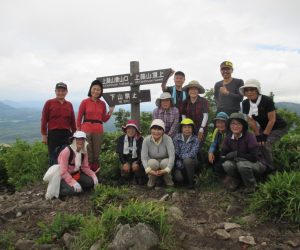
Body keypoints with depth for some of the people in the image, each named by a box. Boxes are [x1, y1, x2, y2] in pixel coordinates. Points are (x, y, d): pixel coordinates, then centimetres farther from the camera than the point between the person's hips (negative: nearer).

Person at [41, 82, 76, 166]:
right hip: (53, 134, -3)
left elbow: (72, 121, 12)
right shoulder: (49, 103, 1)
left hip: (66, 134, 3)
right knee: (53, 158, 3)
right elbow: (44, 119, 0)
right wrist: (44, 135, -3)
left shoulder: (69, 104, 9)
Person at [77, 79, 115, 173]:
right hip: (86, 130, -3)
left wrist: (111, 111, 0)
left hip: (98, 131, 3)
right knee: (87, 154, 0)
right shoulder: (85, 102, 0)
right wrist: (78, 131, -1)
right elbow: (79, 118, 3)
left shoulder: (102, 103, 8)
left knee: (96, 154, 8)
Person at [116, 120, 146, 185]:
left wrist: (137, 163, -27)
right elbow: (120, 153, -3)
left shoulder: (140, 139, -7)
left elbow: (142, 153, -11)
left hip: (136, 160, -1)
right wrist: (124, 163, -18)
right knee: (125, 176, -16)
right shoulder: (121, 139, -1)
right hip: (126, 161, 1)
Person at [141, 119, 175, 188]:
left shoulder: (167, 139, -20)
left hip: (165, 162, 0)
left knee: (165, 162, -33)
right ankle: (152, 180, -1)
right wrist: (148, 170, -38)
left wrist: (167, 169, -41)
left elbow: (172, 155, -29)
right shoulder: (146, 140, -17)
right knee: (153, 162, -33)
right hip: (152, 164, 0)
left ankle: (168, 179, -1)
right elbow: (144, 157, -23)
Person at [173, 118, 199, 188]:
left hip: (191, 163, -1)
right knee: (178, 177, -25)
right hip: (179, 163, 1)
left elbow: (192, 154, -19)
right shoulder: (176, 138, -5)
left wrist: (181, 156, -16)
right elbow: (175, 154, -10)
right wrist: (179, 164, -21)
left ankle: (191, 182, -13)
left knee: (187, 160, -35)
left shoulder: (195, 139, -8)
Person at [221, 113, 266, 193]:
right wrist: (230, 156, -24)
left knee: (242, 164, -36)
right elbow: (223, 155, -4)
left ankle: (251, 185, -4)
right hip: (238, 163, 4)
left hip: (256, 164, -4)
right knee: (227, 164, -27)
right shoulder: (228, 138, -7)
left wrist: (237, 154, -28)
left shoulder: (249, 136, -22)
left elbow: (254, 157, -26)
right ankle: (236, 180, 7)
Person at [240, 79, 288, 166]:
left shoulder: (267, 100, -27)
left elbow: (272, 120, -24)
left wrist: (264, 135, -22)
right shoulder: (245, 103, -12)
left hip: (279, 127, -6)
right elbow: (251, 121, -11)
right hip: (264, 127, 6)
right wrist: (258, 135, -14)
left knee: (265, 143, -23)